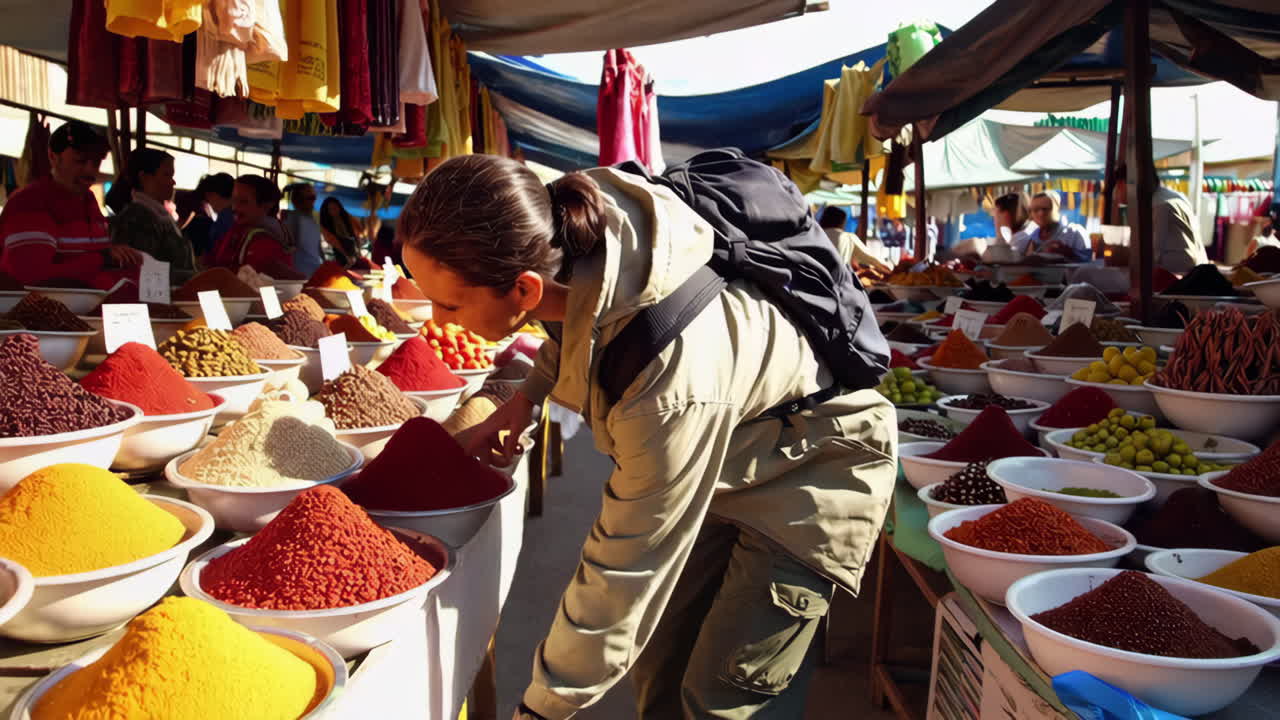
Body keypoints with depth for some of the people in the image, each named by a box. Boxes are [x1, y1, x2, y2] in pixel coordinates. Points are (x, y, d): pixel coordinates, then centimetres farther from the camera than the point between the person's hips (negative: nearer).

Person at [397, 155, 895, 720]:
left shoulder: (669, 382, -43)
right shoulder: (558, 228, -21)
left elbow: (624, 573, -30)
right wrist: (525, 398, -6)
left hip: (809, 472, -7)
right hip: (724, 460, 7)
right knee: (661, 662, 10)